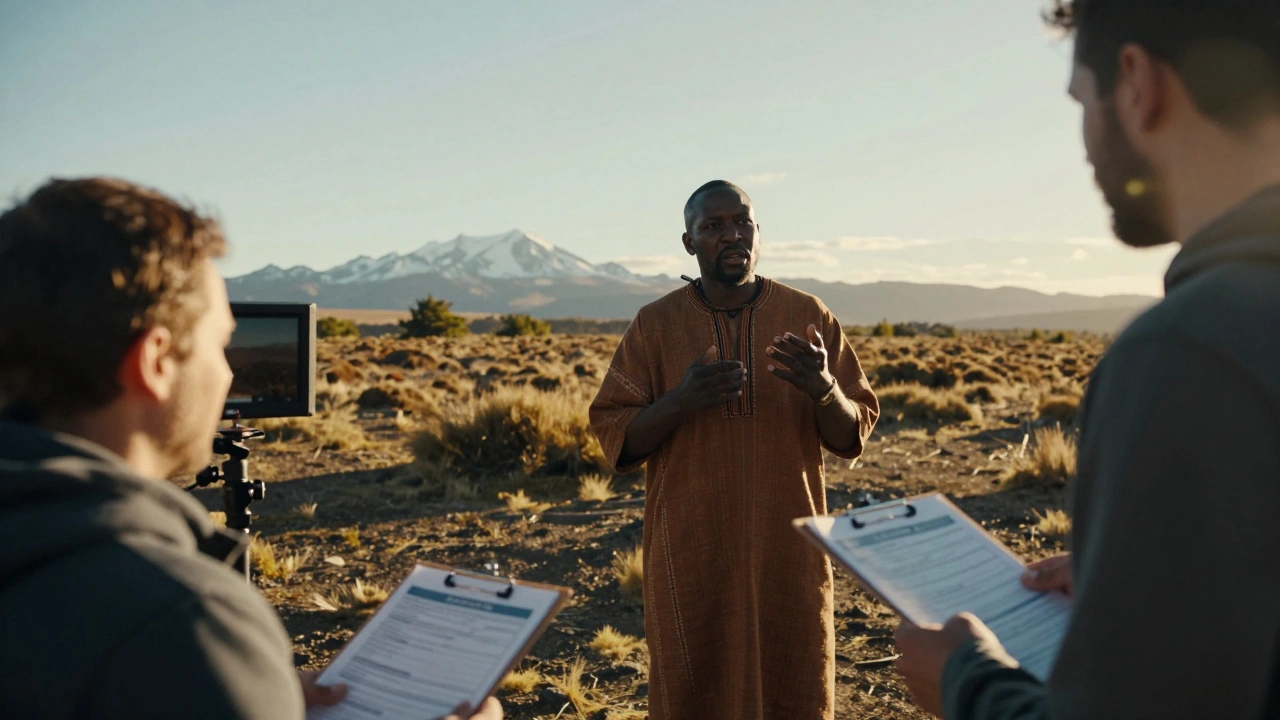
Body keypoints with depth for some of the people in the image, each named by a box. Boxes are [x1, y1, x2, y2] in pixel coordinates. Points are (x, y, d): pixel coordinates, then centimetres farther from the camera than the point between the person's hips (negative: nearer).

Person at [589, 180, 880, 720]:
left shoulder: (808, 316, 2)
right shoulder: (655, 324, 0)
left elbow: (852, 435, 3)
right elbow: (614, 440, -1)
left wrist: (824, 388, -19)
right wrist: (680, 400, -20)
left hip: (789, 553, 1)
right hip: (691, 556, 0)